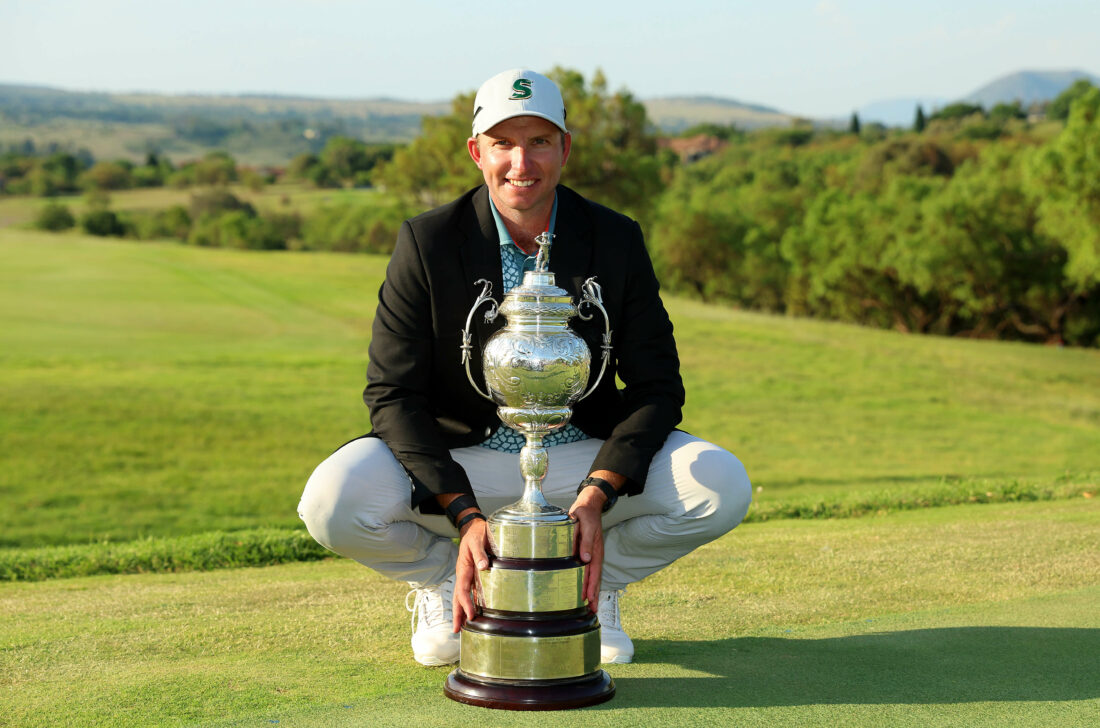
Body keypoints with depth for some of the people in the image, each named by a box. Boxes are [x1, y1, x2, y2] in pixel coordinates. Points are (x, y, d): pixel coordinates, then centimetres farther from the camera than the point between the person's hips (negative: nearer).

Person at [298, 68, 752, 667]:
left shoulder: (617, 241, -5)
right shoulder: (426, 242, -10)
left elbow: (656, 385, -5)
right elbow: (393, 394, -12)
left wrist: (595, 497, -23)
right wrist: (464, 516, -26)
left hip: (584, 458, 1)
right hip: (457, 463, -1)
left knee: (722, 486, -24)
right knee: (333, 503, -30)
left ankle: (594, 583, 6)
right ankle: (441, 578, 6)